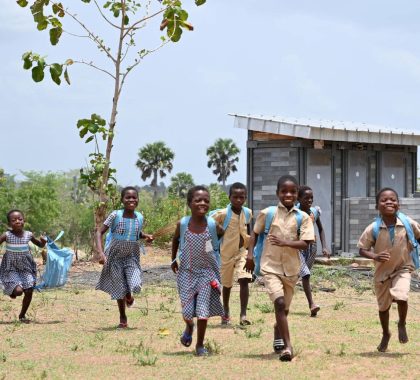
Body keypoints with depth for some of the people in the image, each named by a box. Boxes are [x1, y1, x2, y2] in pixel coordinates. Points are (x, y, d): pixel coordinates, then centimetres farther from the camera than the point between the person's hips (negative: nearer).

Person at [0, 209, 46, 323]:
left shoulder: (28, 235, -3)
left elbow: (40, 245, 11)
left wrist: (43, 241, -11)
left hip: (26, 268, 3)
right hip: (11, 269, -3)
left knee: (29, 292, -1)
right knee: (18, 291, -21)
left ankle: (22, 315, 22)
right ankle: (11, 291, 19)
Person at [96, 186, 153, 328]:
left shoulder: (140, 217, -6)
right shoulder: (115, 215, -18)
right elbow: (100, 232, -15)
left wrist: (146, 236, -8)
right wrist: (101, 253, -27)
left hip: (131, 256, 2)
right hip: (115, 256, -2)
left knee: (135, 284, -16)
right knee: (119, 288, 6)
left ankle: (129, 296, 22)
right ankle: (123, 318, 27)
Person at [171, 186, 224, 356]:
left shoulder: (213, 225, -13)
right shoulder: (182, 224, -9)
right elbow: (175, 240, 12)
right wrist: (173, 260, 15)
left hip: (207, 272, -1)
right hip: (187, 272, 1)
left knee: (203, 310, -4)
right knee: (187, 312, 1)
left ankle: (200, 345, 13)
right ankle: (189, 327, 37)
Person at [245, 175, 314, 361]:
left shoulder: (303, 217, -3)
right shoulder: (267, 213, -3)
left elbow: (305, 244, -9)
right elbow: (255, 233, 10)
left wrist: (285, 242, -23)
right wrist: (250, 255, 0)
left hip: (291, 268, 2)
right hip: (270, 266, -2)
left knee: (284, 308, 16)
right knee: (280, 303, -21)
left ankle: (278, 339, 43)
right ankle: (287, 346, -21)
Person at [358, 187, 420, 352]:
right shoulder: (373, 229, -18)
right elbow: (362, 249, -11)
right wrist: (375, 256, -28)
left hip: (403, 268, -1)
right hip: (382, 272, 1)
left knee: (401, 296, -26)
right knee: (383, 306, 16)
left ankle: (402, 325, 6)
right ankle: (386, 334, 45)